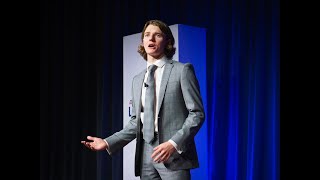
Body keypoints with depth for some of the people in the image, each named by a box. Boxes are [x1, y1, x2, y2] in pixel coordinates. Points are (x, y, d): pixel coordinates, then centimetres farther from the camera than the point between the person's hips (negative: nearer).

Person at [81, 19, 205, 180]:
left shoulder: (182, 70, -1)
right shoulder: (137, 80, 16)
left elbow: (197, 113, -7)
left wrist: (174, 143, -19)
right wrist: (108, 142, 5)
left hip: (174, 153, -5)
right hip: (145, 154, 5)